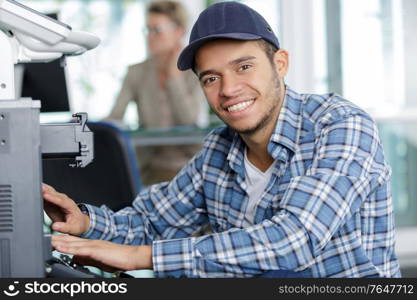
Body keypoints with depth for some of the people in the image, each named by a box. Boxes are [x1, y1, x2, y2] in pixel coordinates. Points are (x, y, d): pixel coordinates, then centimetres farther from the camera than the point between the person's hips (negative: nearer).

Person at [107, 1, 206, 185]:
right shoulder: (137, 72, 5)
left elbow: (190, 121, -15)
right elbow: (114, 118, -3)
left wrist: (175, 73, -10)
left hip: (189, 165, -1)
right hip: (151, 168, 1)